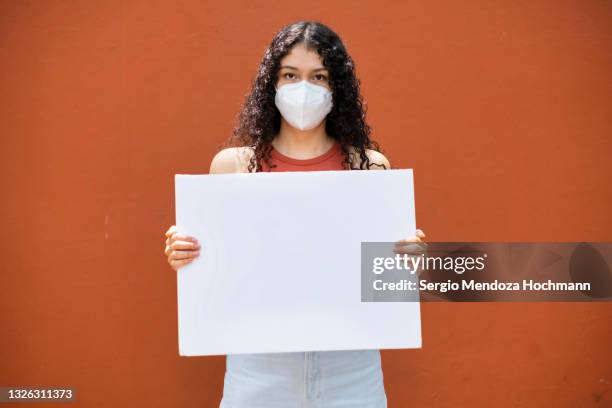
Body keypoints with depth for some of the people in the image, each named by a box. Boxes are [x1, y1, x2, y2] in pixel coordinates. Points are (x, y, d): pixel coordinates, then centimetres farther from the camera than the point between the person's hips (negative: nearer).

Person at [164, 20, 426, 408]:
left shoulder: (370, 166, -4)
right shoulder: (231, 164, -3)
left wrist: (406, 258, -14)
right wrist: (182, 257, -13)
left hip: (349, 365, 0)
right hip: (259, 362, 0)